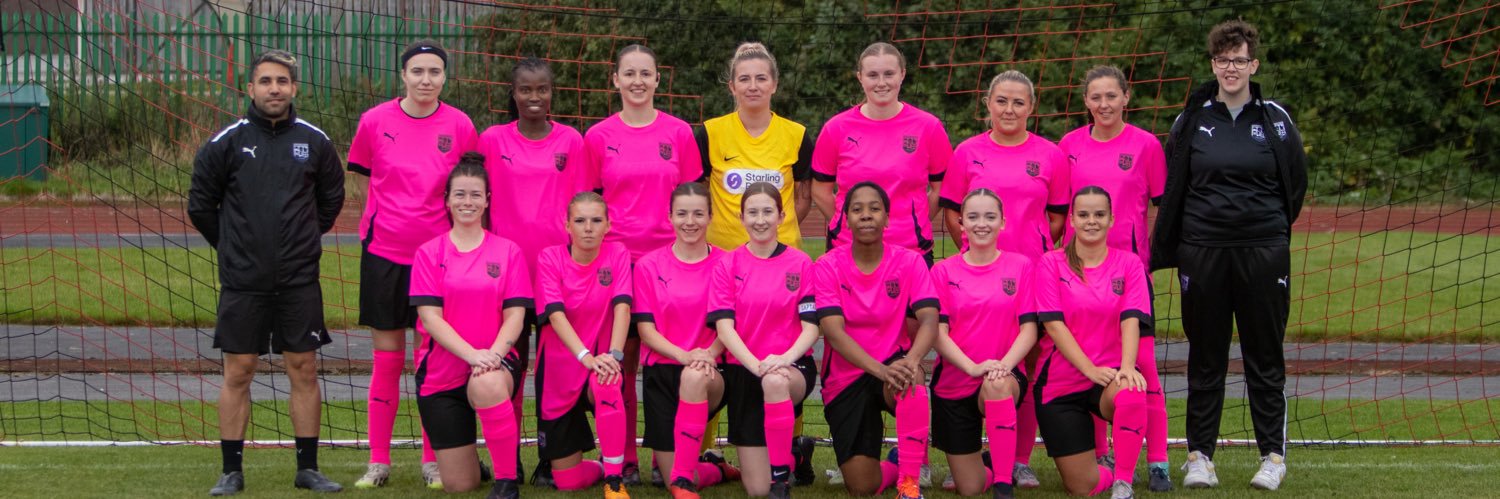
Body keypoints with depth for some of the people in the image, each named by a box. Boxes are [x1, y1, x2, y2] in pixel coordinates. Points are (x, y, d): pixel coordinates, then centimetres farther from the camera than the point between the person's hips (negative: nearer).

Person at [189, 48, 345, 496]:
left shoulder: (314, 142, 3)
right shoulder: (227, 143, -2)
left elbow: (332, 198, 17)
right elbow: (200, 204, 7)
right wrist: (233, 246, 11)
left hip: (300, 281, 1)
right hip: (242, 282, -1)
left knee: (304, 370, 3)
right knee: (237, 373, 1)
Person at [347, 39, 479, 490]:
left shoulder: (459, 126, -2)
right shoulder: (375, 121, -1)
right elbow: (366, 180, 12)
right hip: (384, 251, 0)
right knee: (387, 358, 4)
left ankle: (432, 461, 11)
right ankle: (378, 462, 10)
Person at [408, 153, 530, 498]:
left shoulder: (507, 251, 4)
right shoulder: (429, 253, 2)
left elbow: (515, 314, -3)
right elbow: (429, 315, -7)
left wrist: (493, 353, -23)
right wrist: (471, 353, -22)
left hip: (494, 362, -1)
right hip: (442, 372, 1)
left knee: (487, 386, -41)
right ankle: (469, 458, 37)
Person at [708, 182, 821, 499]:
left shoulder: (800, 264, 1)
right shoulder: (728, 265, 2)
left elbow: (811, 327, -5)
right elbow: (724, 327, -6)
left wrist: (784, 359, -26)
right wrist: (756, 365, -24)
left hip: (793, 368, -1)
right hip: (743, 370, 1)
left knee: (776, 382, -41)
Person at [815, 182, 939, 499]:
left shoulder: (909, 262, -4)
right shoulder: (828, 267, -6)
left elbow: (929, 320, -16)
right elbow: (833, 331, -18)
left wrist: (911, 359, -39)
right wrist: (879, 368, -34)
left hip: (892, 365, 0)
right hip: (846, 379, 0)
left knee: (910, 377, -40)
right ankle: (895, 468, 28)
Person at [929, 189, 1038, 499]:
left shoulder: (1020, 266, 3)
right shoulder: (944, 271, 4)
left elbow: (1029, 328, -4)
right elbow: (938, 332, -4)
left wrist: (1005, 365, -23)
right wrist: (973, 366, -22)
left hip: (1006, 377, -2)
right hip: (953, 382, 2)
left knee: (997, 386, -41)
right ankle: (995, 469, 37)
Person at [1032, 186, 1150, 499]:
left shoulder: (1128, 264, 5)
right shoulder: (1051, 264, 1)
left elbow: (1131, 320, -7)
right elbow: (1054, 324, -8)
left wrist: (1126, 367, -26)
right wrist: (1090, 368, -20)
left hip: (1110, 374, 0)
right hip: (1061, 384, 0)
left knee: (1131, 394, -39)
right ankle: (1114, 472, 32)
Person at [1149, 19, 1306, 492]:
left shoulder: (1275, 119, 3)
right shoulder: (1193, 119, 5)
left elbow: (1295, 183, 11)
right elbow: (1172, 188, 8)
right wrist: (1163, 252, 5)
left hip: (1264, 253, -1)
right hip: (1203, 252, 1)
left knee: (1265, 356, 3)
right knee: (1205, 358, 6)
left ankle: (1273, 455, 10)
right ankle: (1199, 454, 11)